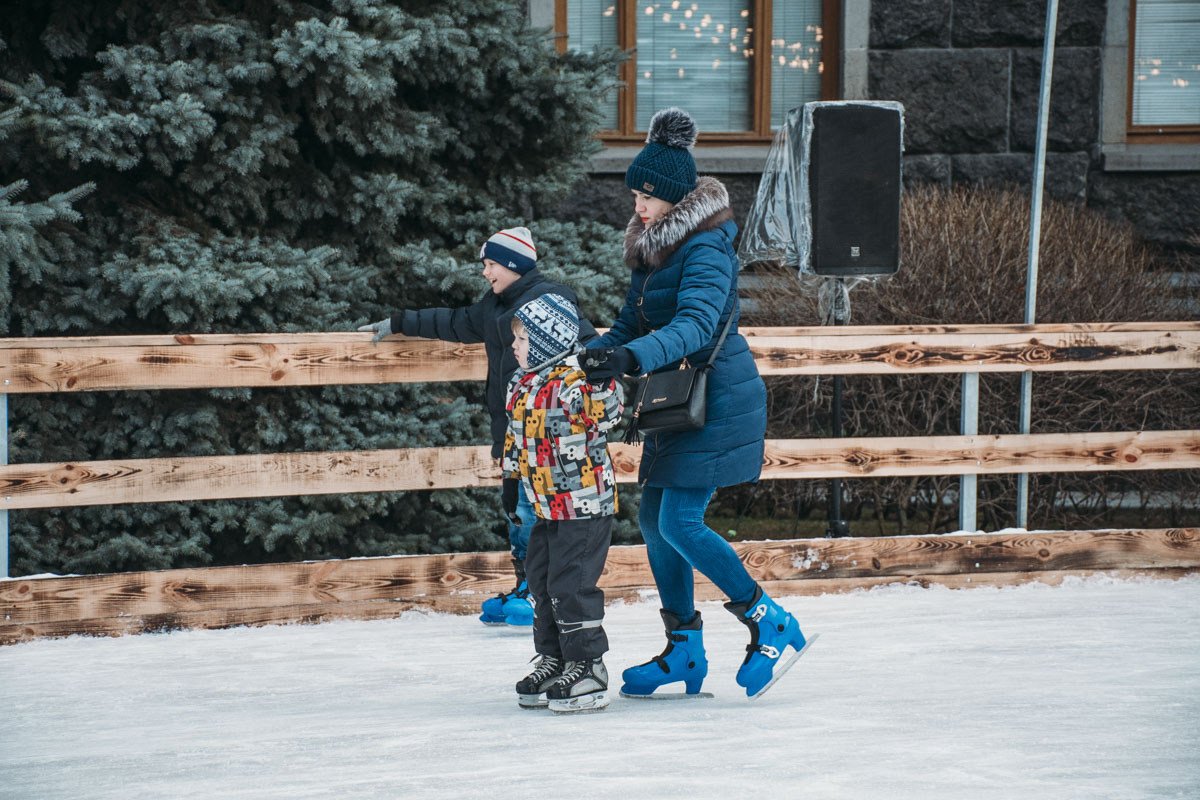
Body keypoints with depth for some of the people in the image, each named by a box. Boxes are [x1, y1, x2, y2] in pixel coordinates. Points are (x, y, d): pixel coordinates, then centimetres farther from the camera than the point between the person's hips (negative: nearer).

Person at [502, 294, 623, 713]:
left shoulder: (573, 384, -19)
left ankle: (587, 667, 0)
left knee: (570, 585, -9)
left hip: (584, 505, -10)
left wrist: (603, 382, -45)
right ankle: (553, 662, 27)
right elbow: (515, 438, 21)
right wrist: (511, 480, 24)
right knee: (542, 581, 15)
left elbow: (606, 412, -31)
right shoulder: (522, 386, 9)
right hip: (548, 507, 10)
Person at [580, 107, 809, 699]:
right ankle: (684, 650, 18)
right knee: (653, 517, 9)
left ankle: (771, 624, -2)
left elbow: (696, 324, -32)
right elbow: (631, 325, 16)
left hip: (718, 402, -9)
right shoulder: (654, 249, 12)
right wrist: (591, 356, -1)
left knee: (680, 523, -13)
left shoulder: (705, 249, -17)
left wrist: (634, 358, -46)